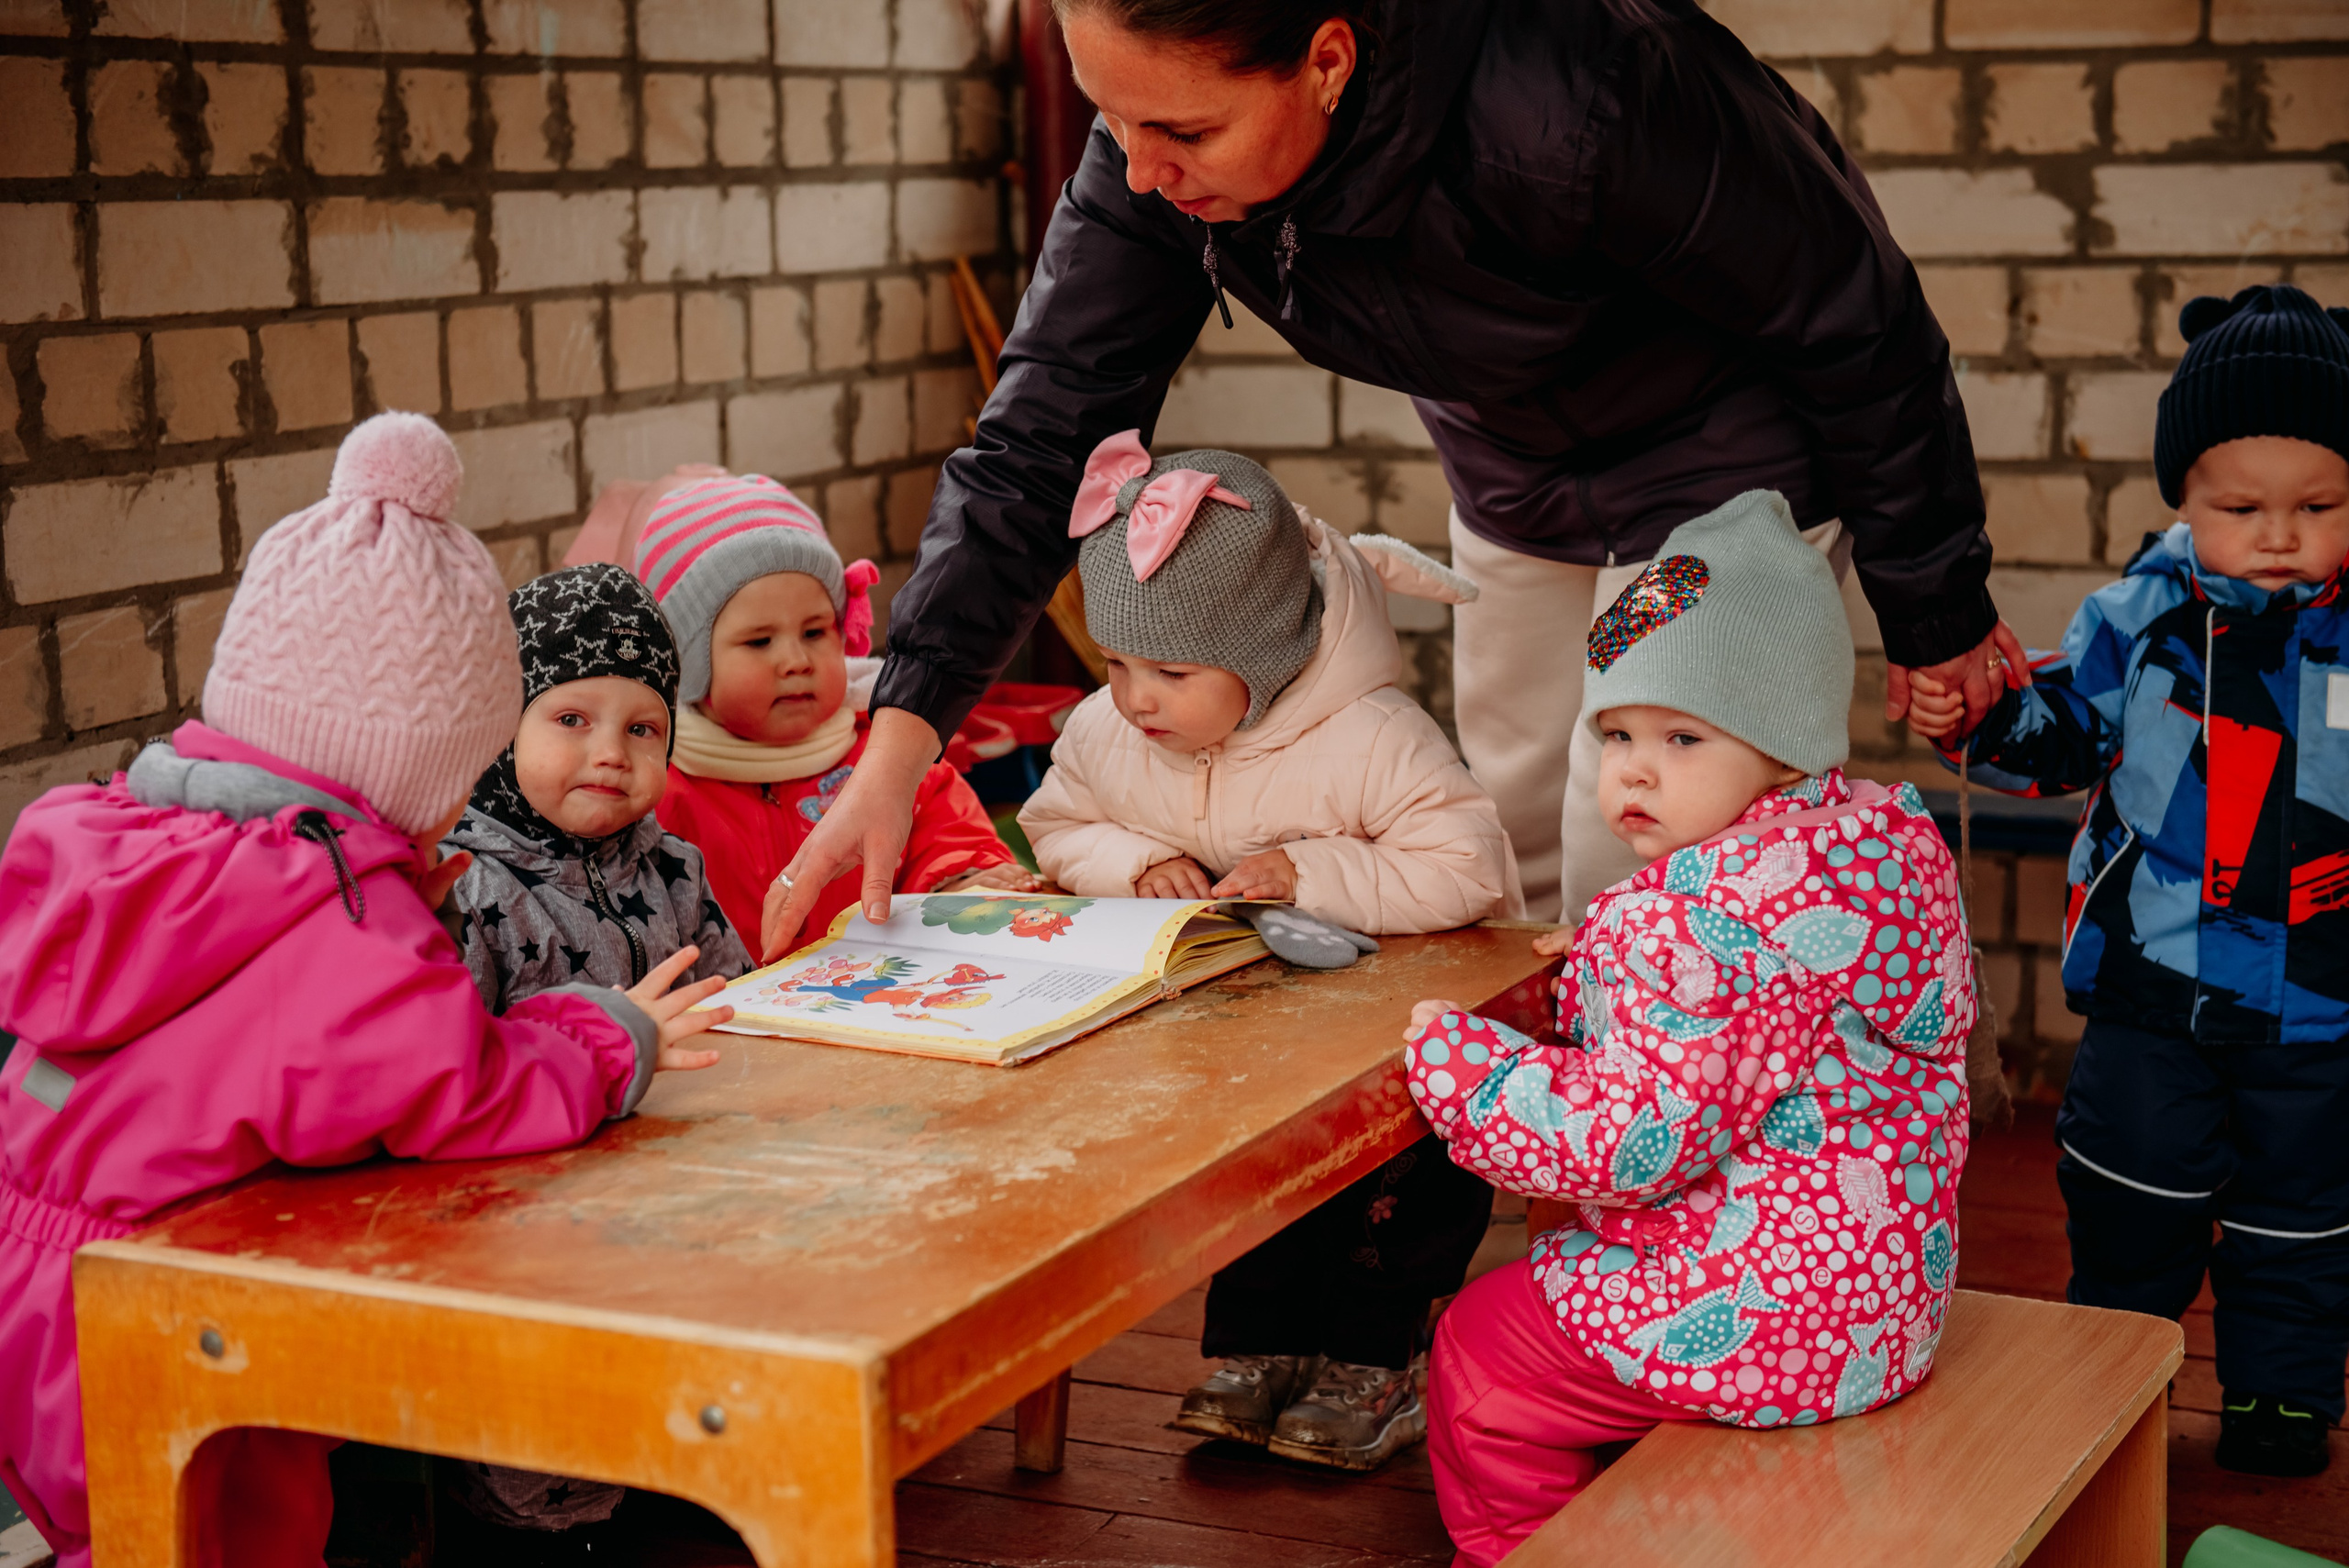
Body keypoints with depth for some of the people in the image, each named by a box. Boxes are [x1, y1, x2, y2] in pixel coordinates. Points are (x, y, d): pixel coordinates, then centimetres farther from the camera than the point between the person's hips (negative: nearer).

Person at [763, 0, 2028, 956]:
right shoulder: (1161, 141, -24)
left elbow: (1855, 323, -27)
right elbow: (1046, 425, -19)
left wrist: (1935, 611, -14)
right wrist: (901, 738, -28)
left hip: (1717, 473, -6)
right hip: (1512, 481, 6)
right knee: (1514, 854, 15)